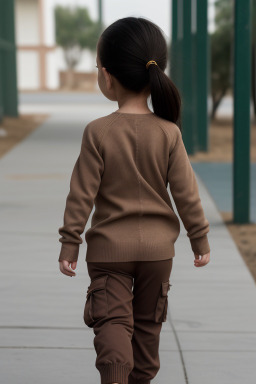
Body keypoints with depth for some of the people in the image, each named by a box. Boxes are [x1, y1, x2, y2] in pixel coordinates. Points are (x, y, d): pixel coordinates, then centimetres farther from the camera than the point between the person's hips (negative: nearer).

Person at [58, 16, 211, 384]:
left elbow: (82, 193, -11)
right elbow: (185, 192, -5)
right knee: (148, 320, 18)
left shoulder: (98, 132, -14)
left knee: (112, 318, 0)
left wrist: (69, 243, -2)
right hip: (157, 245, 3)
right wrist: (200, 238, 7)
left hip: (109, 246, -2)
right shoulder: (169, 133, -9)